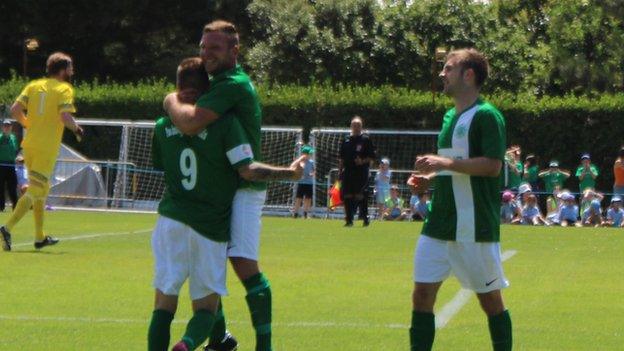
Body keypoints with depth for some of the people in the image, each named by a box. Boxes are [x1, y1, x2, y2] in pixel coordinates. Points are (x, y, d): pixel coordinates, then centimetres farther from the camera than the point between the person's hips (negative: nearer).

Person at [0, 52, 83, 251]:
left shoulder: (34, 86, 10)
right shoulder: (64, 89, -6)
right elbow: (65, 117, -20)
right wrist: (77, 129, -1)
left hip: (29, 145, 7)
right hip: (47, 149, -7)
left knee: (42, 190, 20)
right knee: (34, 192, -7)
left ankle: (40, 237, 25)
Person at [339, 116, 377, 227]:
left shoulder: (366, 140, 0)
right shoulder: (346, 141, 13)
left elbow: (372, 157, -1)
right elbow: (341, 158, 18)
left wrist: (363, 161, -17)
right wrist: (340, 171, 11)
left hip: (361, 172, -4)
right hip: (348, 171, 4)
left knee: (361, 196, -8)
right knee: (347, 196, 2)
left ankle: (365, 218, 2)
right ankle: (349, 219, 10)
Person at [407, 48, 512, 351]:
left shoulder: (486, 115, -10)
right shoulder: (450, 117, 17)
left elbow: (492, 165, -20)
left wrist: (445, 163, -22)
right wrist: (430, 178, 10)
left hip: (475, 228, -8)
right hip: (439, 224, 8)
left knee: (490, 298, 2)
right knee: (422, 292, 2)